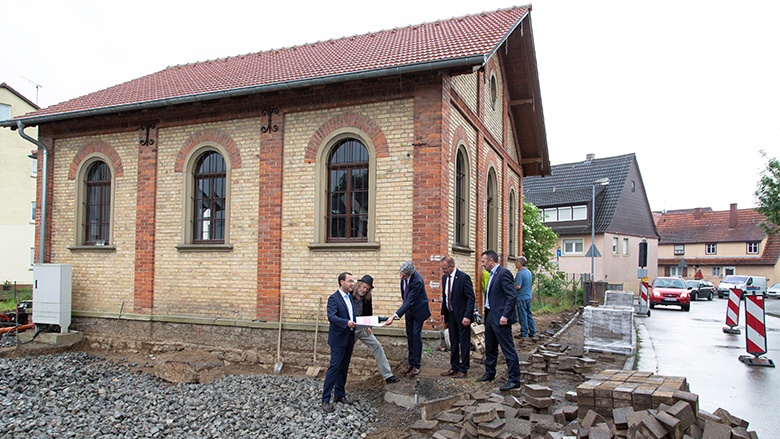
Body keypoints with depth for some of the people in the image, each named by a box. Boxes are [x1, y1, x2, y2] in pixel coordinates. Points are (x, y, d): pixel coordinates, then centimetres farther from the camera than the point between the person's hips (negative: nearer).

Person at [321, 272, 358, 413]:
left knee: (344, 368, 14)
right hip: (338, 339, -8)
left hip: (349, 338, 8)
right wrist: (346, 323, -39)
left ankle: (339, 394, 26)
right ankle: (325, 399, 0)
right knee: (334, 368, -6)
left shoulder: (350, 297, 12)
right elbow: (331, 317, -26)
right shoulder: (334, 298, -14)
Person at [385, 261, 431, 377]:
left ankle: (416, 366, 3)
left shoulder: (417, 281, -36)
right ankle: (411, 363, 19)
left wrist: (395, 316, -45)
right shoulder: (404, 276, -14)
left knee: (416, 336, -5)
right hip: (408, 307, 7)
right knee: (410, 336, 11)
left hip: (418, 310, -7)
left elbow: (409, 302, -39)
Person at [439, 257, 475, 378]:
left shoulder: (463, 277, -16)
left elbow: (471, 298, -17)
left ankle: (463, 369, 10)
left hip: (462, 316, -7)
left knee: (464, 343, 3)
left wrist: (467, 316, -22)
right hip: (450, 315, 7)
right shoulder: (444, 278, 7)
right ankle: (454, 367, 23)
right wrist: (443, 313, 11)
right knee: (453, 343, 13)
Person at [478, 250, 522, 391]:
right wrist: (487, 314, 15)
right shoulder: (493, 274, 14)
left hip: (500, 318, -10)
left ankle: (514, 380, 4)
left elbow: (512, 296, -21)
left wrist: (505, 316, -24)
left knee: (508, 350, -3)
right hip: (490, 317, 10)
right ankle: (489, 374, 33)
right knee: (490, 348, 20)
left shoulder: (504, 273, -16)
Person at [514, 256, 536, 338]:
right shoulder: (529, 272, 10)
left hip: (522, 298, -9)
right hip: (528, 296, 9)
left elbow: (518, 286, -24)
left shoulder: (520, 273, -18)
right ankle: (532, 331, 20)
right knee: (529, 314, 15)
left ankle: (524, 333, 4)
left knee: (523, 316, -1)